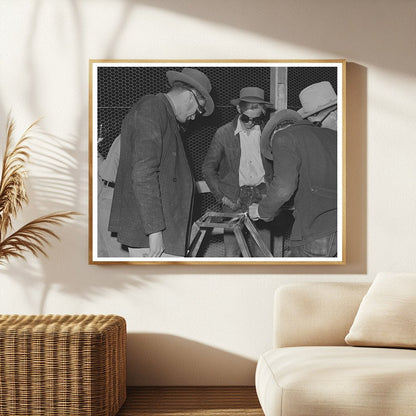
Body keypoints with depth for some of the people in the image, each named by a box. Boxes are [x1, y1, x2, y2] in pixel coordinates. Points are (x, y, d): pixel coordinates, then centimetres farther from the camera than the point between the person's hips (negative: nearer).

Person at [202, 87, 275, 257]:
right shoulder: (224, 133, 1)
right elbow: (208, 168, 6)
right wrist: (221, 196, -3)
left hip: (261, 197, 1)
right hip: (234, 199, -1)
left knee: (262, 253, 0)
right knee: (231, 254, -4)